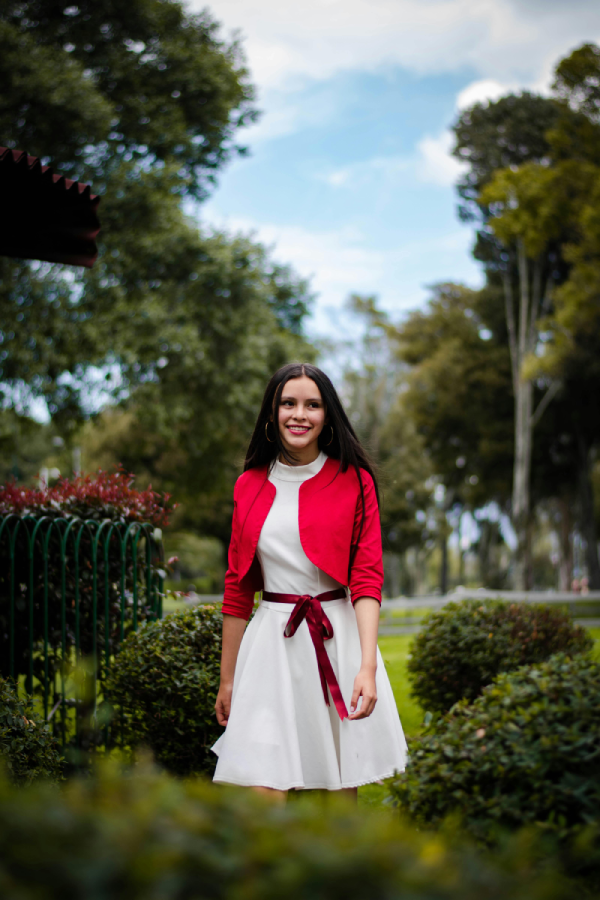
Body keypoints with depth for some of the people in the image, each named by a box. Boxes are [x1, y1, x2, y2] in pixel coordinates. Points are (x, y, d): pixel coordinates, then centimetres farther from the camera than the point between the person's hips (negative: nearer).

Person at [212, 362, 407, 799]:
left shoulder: (354, 482, 2)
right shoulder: (250, 486, 8)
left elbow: (367, 578, -4)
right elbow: (238, 588, 13)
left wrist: (367, 666, -16)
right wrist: (227, 678, 14)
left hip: (340, 637, -1)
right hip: (272, 644, 1)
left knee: (343, 788, 5)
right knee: (264, 790, -9)